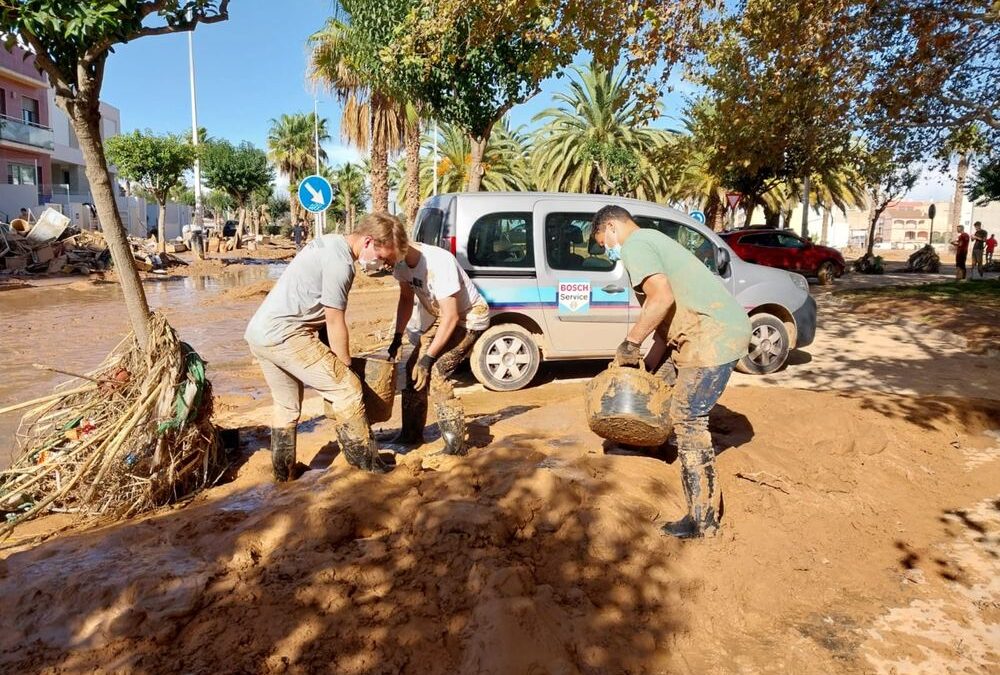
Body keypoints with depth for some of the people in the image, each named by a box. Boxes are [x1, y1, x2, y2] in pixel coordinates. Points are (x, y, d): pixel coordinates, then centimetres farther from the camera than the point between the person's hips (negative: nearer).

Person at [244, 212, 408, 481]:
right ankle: (368, 463, 2)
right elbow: (335, 324, -11)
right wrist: (346, 367, 2)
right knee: (347, 389, -6)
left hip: (258, 333, 10)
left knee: (286, 406, 21)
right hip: (284, 334, -10)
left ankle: (283, 472, 33)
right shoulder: (340, 262, -15)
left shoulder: (329, 243, 14)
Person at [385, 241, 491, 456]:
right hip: (442, 317, 9)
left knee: (435, 373, -21)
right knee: (414, 367, 8)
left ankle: (456, 446, -12)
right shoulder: (401, 263, -11)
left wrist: (428, 358, -27)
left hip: (469, 318, -8)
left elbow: (451, 317, -30)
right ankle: (411, 434, 25)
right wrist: (397, 337, -2)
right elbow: (406, 299, 7)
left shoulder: (438, 262, -35)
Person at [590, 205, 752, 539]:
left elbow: (662, 299, -23)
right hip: (723, 327, 11)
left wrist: (630, 343, -12)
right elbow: (667, 318, 23)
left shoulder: (634, 245, -6)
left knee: (688, 419, -7)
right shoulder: (653, 240, 24)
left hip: (715, 334, -11)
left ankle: (703, 520, 0)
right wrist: (649, 366, 22)